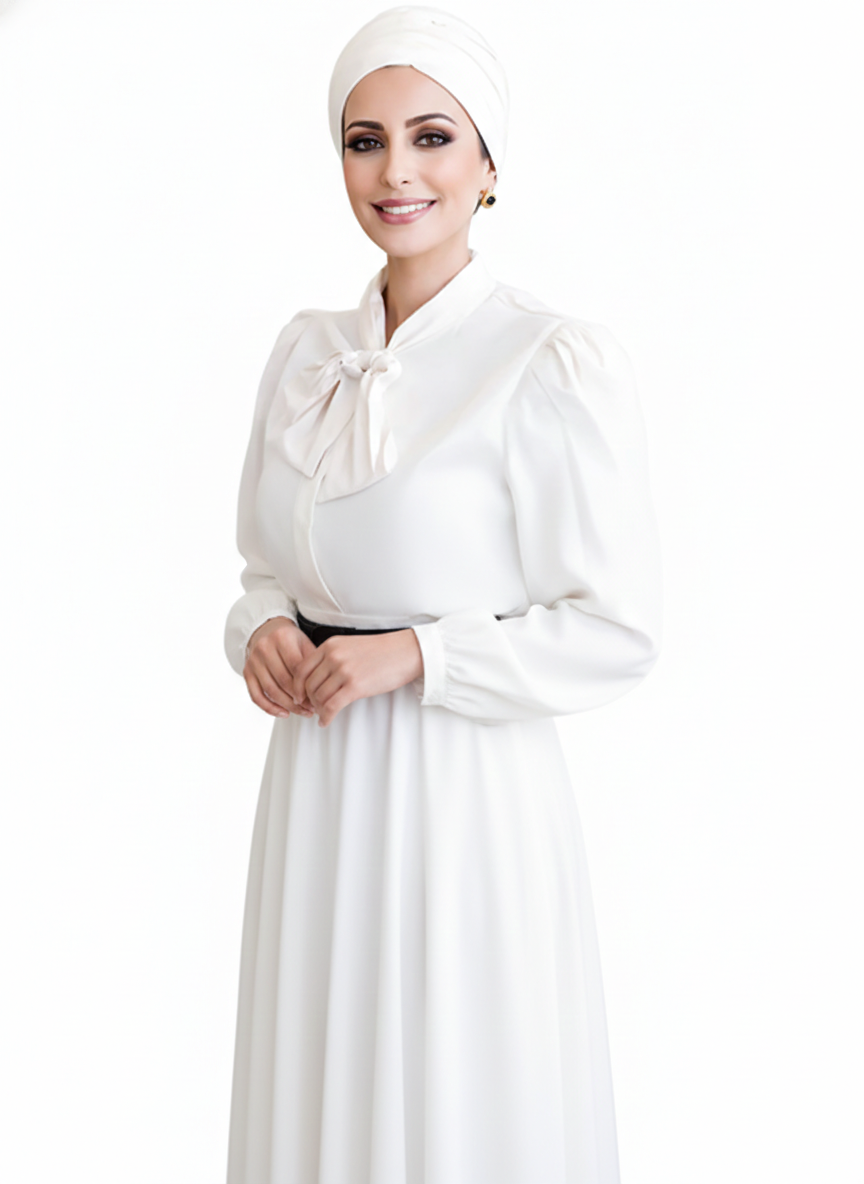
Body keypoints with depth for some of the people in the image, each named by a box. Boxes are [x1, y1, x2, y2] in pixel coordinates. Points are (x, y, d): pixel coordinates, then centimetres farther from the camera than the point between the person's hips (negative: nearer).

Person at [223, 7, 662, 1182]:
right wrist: (262, 629, -4)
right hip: (317, 789, 6)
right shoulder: (305, 350, 8)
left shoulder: (555, 363, -12)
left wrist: (414, 655, -18)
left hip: (468, 798, -5)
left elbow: (618, 632, -11)